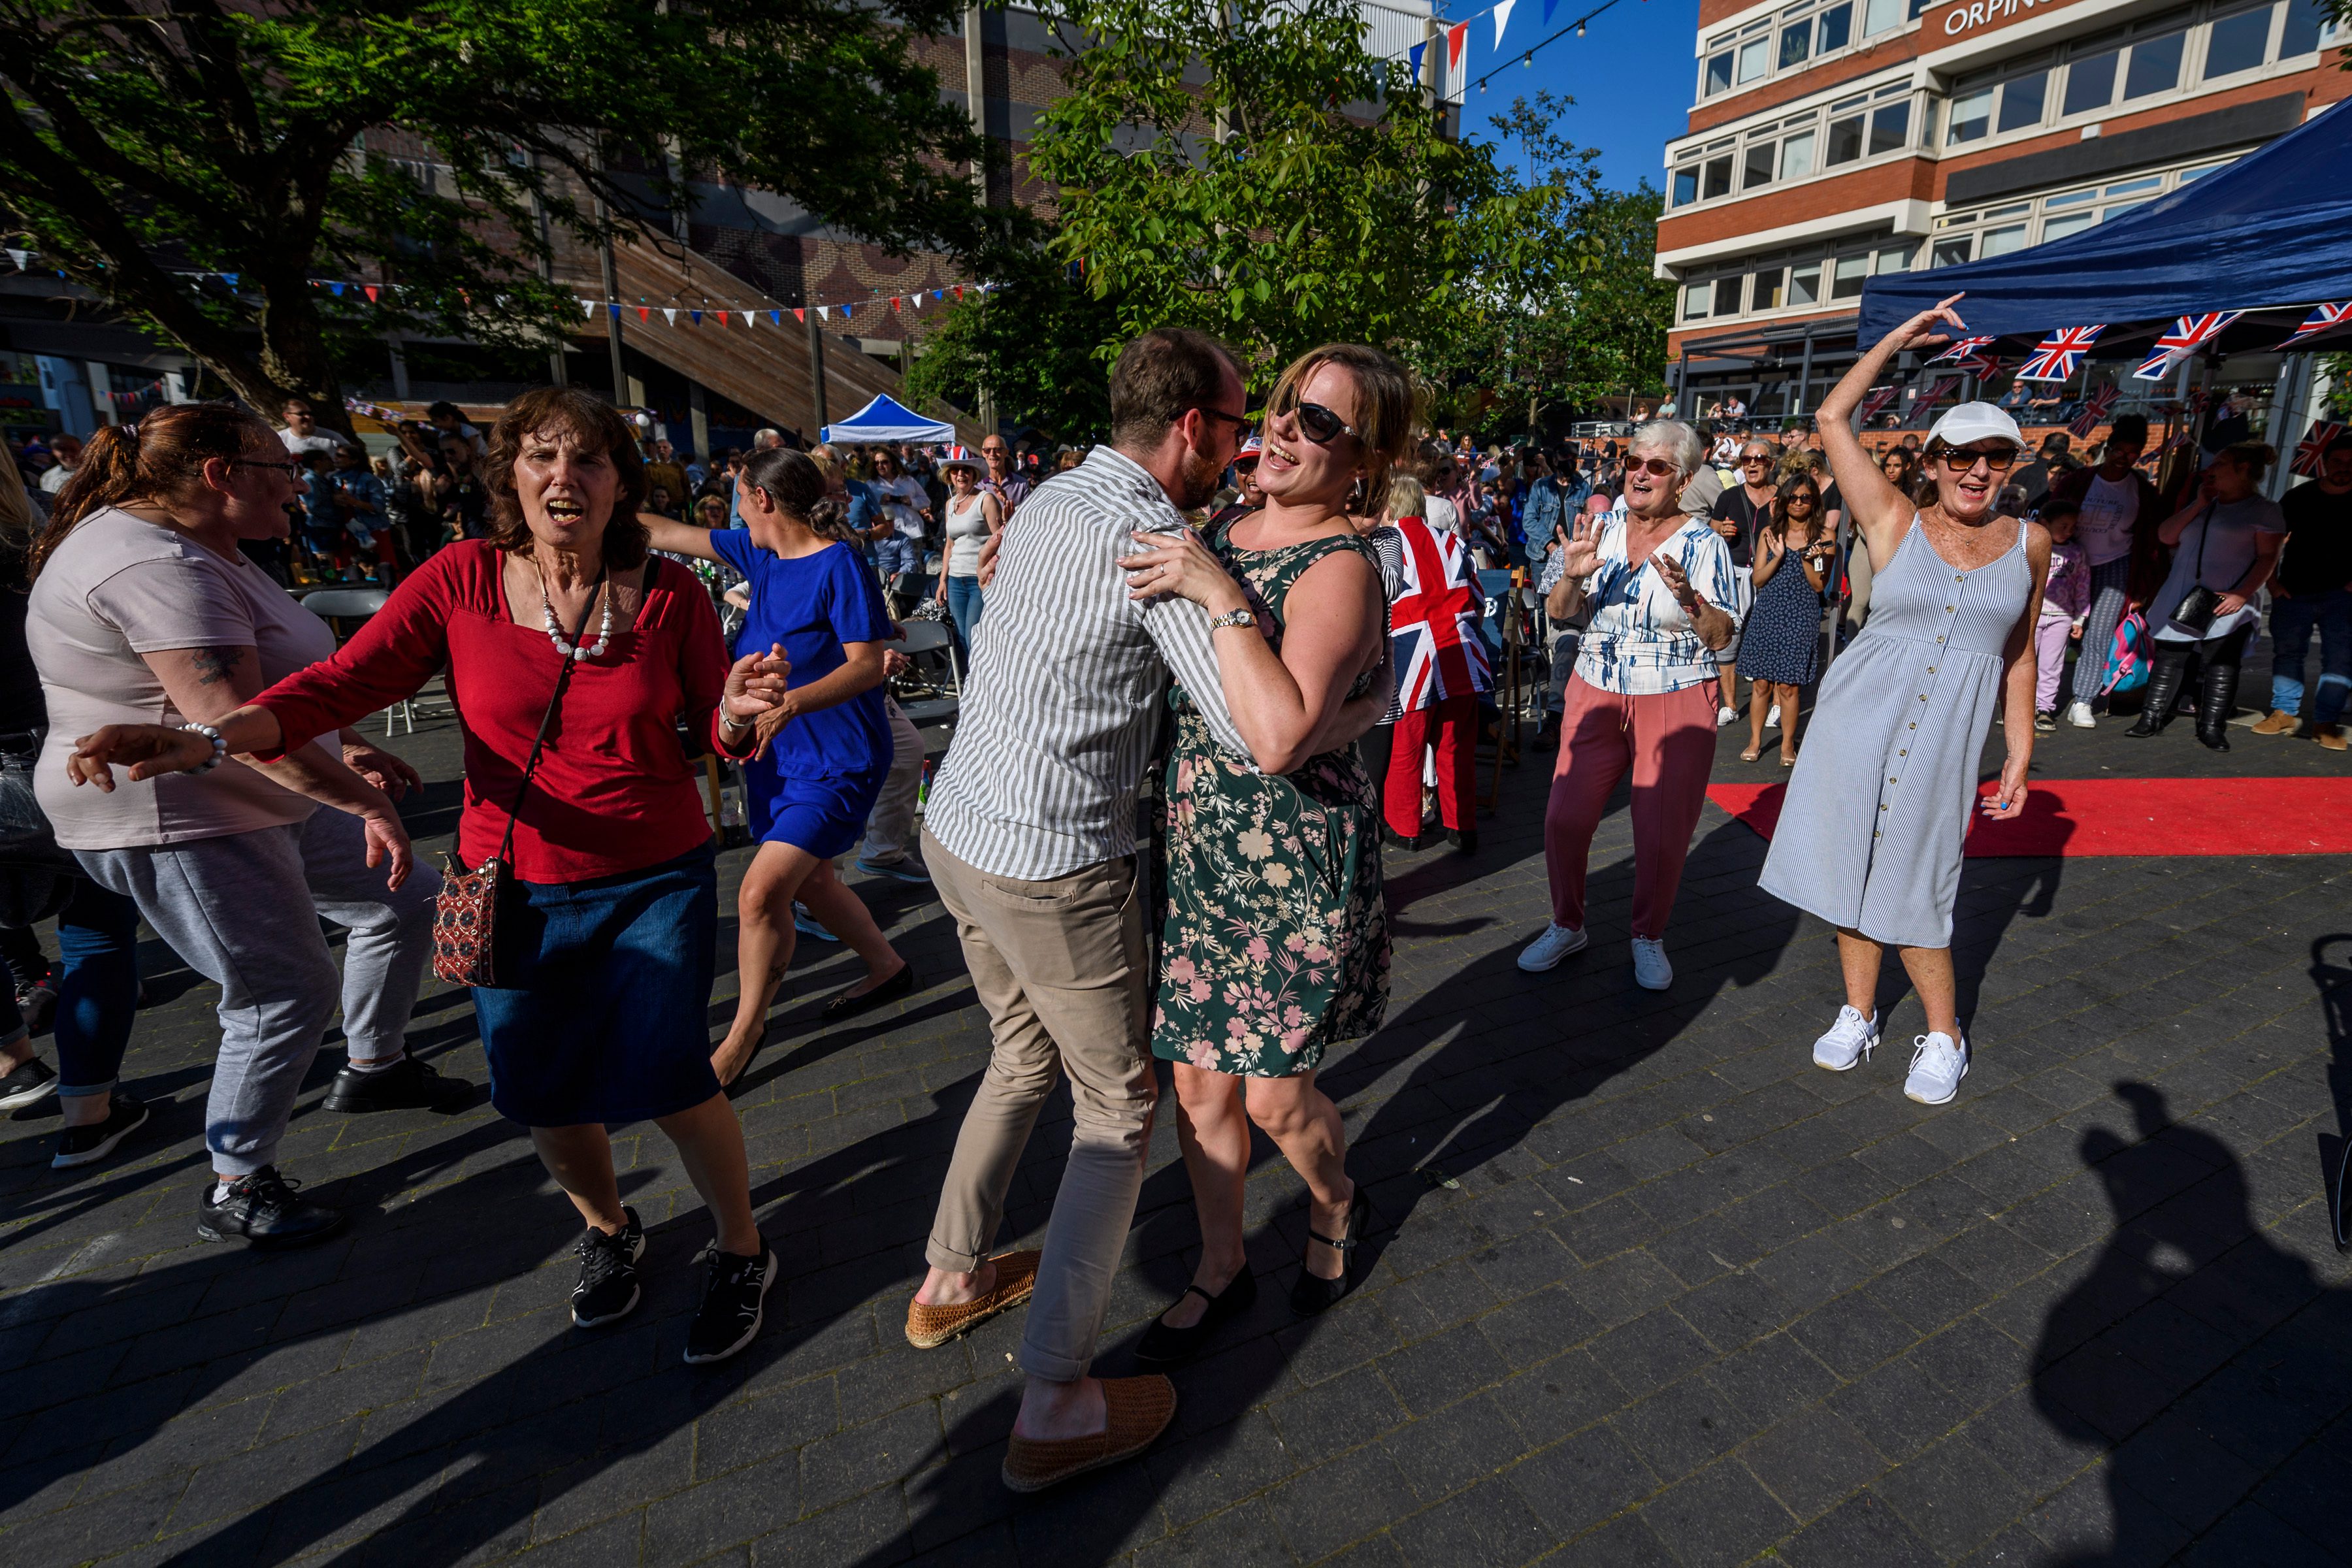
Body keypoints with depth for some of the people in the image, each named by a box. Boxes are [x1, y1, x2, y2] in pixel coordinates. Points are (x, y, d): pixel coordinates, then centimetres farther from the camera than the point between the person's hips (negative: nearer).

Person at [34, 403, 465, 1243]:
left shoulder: (193, 550, 11)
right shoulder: (157, 565, -24)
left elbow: (266, 680, 21)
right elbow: (231, 718, -32)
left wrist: (346, 745, 16)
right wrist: (368, 802, -31)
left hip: (261, 800, 11)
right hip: (174, 823, -11)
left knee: (403, 900, 13)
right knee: (288, 994, -6)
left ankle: (374, 1068, 31)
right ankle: (236, 1192, 14)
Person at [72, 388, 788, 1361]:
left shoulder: (669, 593, -6)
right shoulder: (462, 580, -4)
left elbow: (716, 734, -4)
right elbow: (345, 681, -8)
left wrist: (740, 713, -27)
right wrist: (213, 739, -23)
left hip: (658, 887, -2)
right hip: (512, 890, 3)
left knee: (663, 1079, -8)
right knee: (540, 1095, 13)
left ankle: (741, 1248, 21)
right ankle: (607, 1228, 46)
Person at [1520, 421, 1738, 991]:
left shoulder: (1704, 544, -5)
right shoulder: (1602, 530, 3)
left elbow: (1722, 638, -6)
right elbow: (1557, 611, 1)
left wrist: (1688, 596, -25)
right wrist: (1572, 574, -20)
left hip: (1676, 703, -2)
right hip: (1596, 694, 3)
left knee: (1663, 833, 3)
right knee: (1565, 818, -2)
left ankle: (1649, 937, 28)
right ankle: (1567, 925, 21)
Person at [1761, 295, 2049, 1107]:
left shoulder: (2029, 543, 7)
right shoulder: (1894, 522, 1)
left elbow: (2019, 655, 11)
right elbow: (1832, 416, -3)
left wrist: (2020, 757, 10)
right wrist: (1901, 337, 2)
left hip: (1947, 736, 0)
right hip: (1860, 714, 0)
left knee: (1912, 891, 1)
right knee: (1855, 868, 8)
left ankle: (1944, 1038, 23)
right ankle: (1859, 1014, 27)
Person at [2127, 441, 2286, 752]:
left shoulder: (2264, 510, 0)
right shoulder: (2203, 503, 16)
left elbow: (2268, 557, -6)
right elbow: (2165, 536, 7)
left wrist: (2243, 594, -17)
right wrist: (2198, 505, -1)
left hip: (2226, 605, -5)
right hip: (2180, 601, 5)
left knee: (2221, 664, -3)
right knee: (2168, 658, 5)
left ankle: (2212, 728, 2)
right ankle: (2152, 718, 10)